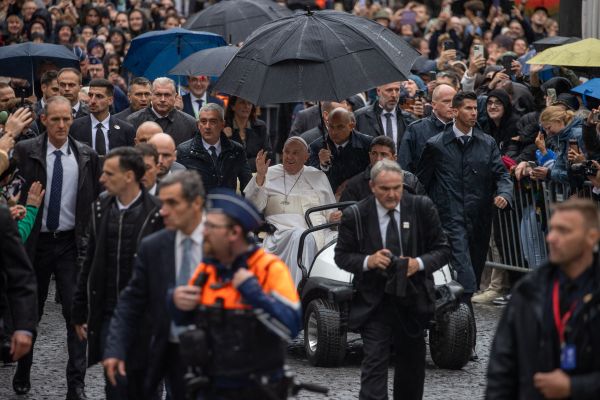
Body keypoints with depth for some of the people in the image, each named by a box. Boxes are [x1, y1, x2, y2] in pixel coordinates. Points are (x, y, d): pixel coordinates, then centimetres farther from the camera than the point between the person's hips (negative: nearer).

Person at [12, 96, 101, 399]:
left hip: (71, 243, 1)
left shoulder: (86, 156, 1)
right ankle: (22, 372, 32)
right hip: (35, 241, 0)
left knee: (76, 312, -6)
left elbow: (95, 198, 8)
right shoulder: (25, 151, -6)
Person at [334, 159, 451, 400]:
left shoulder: (422, 208, -3)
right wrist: (367, 261, -19)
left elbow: (443, 250, 2)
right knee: (374, 363, -13)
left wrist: (419, 263, -18)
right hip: (374, 304, -3)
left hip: (412, 300, 3)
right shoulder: (355, 215, -6)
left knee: (412, 366, 16)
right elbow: (341, 255, 1)